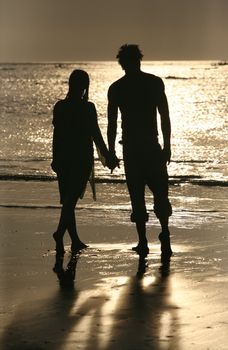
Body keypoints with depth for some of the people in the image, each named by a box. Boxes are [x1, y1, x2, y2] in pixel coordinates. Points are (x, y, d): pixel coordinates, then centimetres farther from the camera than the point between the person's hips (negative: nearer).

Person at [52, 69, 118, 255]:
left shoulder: (60, 106, 1)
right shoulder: (88, 107, -9)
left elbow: (56, 134, 4)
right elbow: (96, 135, -7)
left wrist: (56, 158, 13)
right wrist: (107, 156, 3)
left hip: (63, 158, 4)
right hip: (82, 158, -4)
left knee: (68, 200, 11)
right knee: (71, 199, -4)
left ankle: (75, 240, 17)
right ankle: (60, 233, -24)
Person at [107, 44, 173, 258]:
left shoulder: (116, 88, 2)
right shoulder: (155, 82, 0)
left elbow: (112, 124, 2)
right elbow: (165, 117, -1)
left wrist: (111, 151, 9)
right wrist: (167, 146, 5)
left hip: (130, 148, 1)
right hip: (152, 146, 0)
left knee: (137, 196, 6)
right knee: (160, 193, 9)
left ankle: (143, 242, 3)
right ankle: (164, 233, -10)